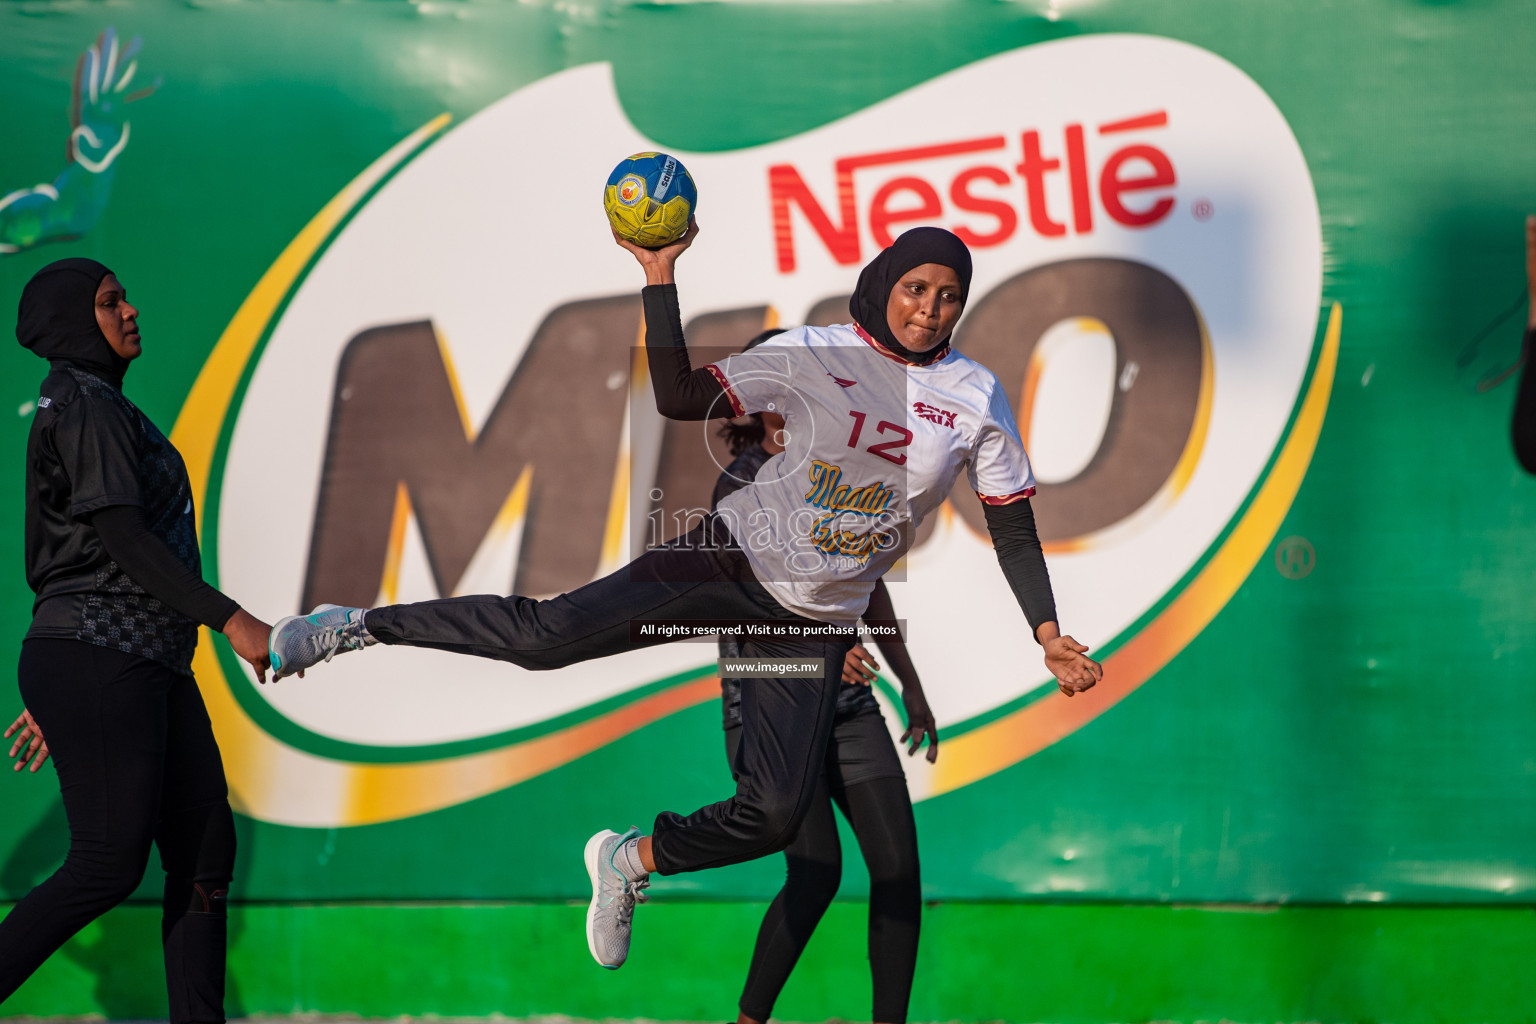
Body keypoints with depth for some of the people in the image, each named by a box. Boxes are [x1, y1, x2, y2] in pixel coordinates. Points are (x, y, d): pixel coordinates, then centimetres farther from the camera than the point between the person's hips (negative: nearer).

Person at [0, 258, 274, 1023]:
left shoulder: (99, 410, 22)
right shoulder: (86, 408, -8)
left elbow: (61, 560, 23)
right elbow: (122, 536, -18)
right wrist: (230, 619, -22)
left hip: (150, 670, 10)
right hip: (98, 663, -10)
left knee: (205, 851, 4)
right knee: (109, 864, -11)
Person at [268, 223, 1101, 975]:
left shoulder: (977, 398, -1)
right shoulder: (814, 353, -6)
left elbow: (1014, 529, 2)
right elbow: (679, 399, -11)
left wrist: (1049, 633, -8)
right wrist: (660, 278, -19)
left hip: (816, 623, 3)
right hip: (738, 555, -2)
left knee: (774, 815, -7)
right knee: (549, 635, -21)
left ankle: (632, 861, 21)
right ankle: (355, 627, -6)